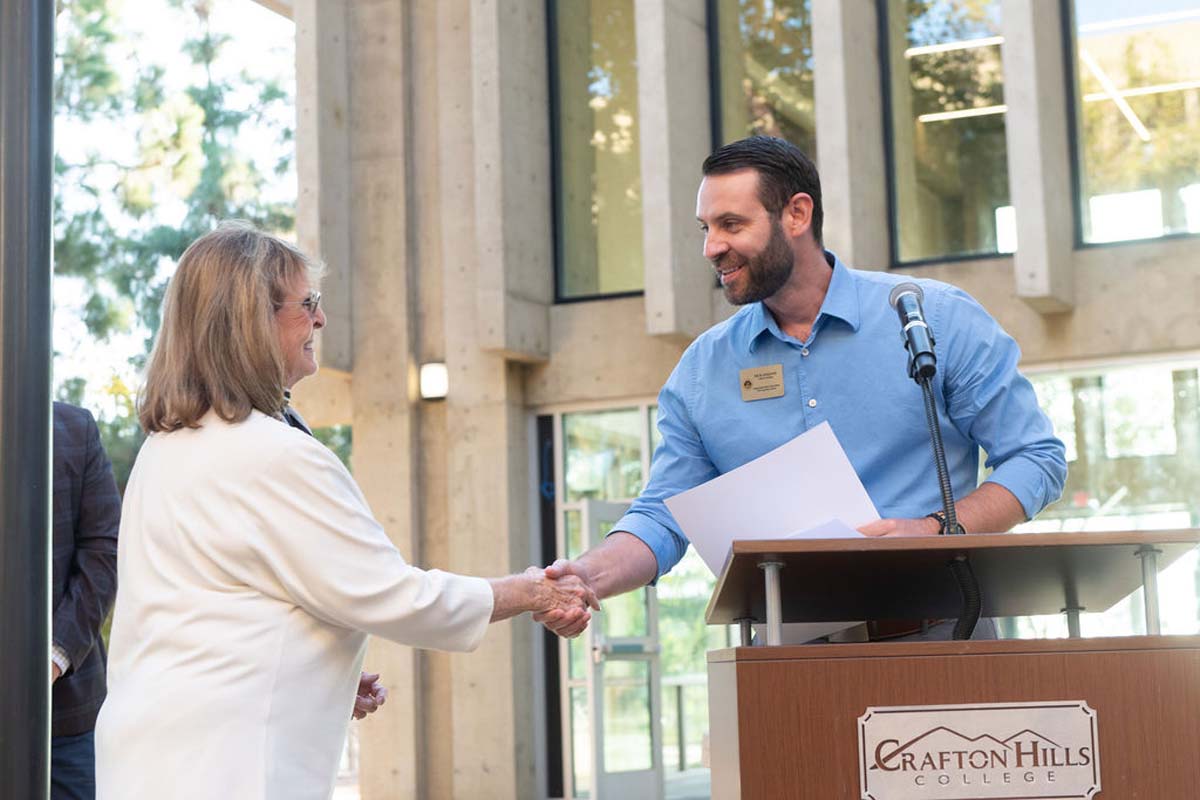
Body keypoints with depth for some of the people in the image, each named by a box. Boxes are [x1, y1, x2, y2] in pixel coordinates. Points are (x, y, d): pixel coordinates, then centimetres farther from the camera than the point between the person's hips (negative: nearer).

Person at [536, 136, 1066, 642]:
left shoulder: (938, 319, 2)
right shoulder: (700, 371, 10)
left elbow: (1037, 458, 2)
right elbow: (661, 517, 8)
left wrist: (935, 531, -14)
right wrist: (591, 577, -13)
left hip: (935, 638, -3)